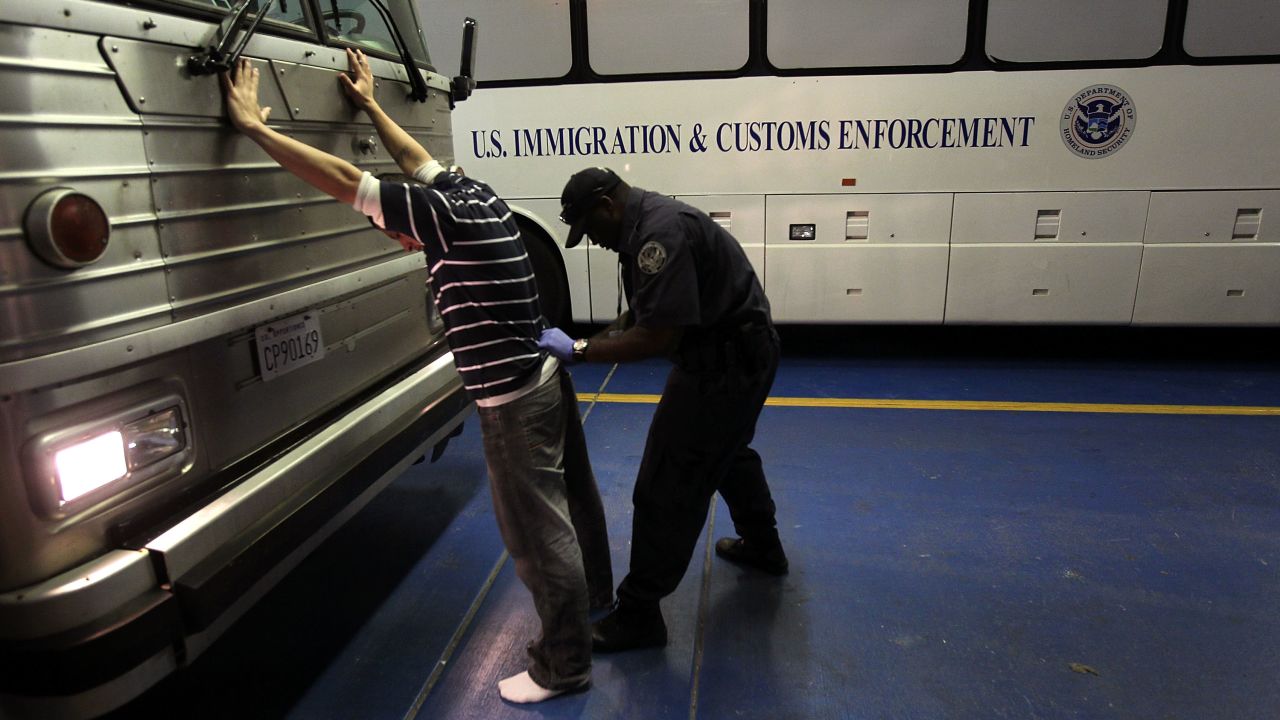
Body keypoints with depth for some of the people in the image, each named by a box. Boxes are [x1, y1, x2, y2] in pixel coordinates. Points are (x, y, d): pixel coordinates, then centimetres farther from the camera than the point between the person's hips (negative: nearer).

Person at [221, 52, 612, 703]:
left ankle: (563, 667, 18)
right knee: (569, 500, 25)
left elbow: (342, 179, -19)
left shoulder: (446, 215, -18)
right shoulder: (474, 196, 7)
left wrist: (253, 125, -10)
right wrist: (370, 105, 35)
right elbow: (418, 160, 25)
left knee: (538, 535, 3)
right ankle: (594, 594, 48)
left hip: (514, 402, -10)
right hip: (544, 379, 10)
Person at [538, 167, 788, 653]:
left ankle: (638, 614, 7)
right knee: (726, 452, 31)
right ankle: (762, 548, 53)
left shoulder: (660, 231, -26)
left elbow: (659, 336, -31)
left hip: (726, 362, -11)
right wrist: (586, 344, 1)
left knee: (667, 487, -5)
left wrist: (579, 350, -23)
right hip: (737, 351, 11)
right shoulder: (645, 224, 8)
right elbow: (643, 313, 13)